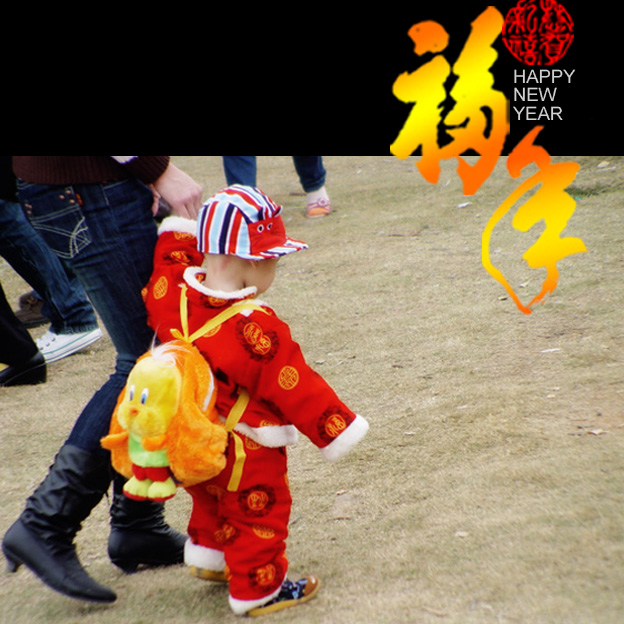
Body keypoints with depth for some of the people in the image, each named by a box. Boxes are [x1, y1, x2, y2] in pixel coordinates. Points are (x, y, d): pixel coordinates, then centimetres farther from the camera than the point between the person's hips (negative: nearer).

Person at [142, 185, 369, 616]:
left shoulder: (174, 293, -13)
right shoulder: (256, 328, -31)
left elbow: (165, 276, 13)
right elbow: (295, 386, -24)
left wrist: (179, 233, 25)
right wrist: (337, 427, -13)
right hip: (246, 452, -8)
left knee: (214, 501, 31)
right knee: (260, 513, 13)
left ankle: (209, 556, 49)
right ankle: (258, 590, 26)